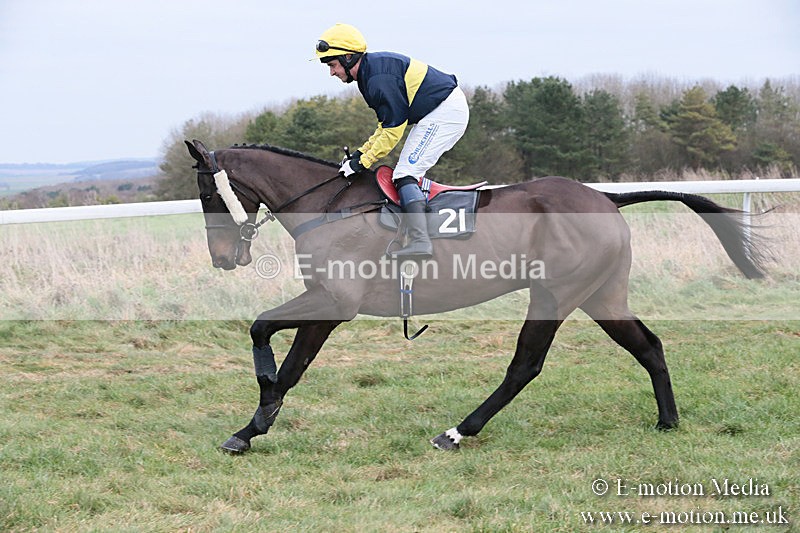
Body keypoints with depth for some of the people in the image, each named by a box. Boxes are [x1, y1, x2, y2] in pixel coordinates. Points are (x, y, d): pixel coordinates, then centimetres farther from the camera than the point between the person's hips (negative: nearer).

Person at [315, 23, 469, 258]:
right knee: (411, 172, 13)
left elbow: (394, 128, -18)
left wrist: (363, 161, -12)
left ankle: (420, 241, -26)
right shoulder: (374, 67, 13)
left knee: (405, 173, -15)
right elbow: (388, 123, 18)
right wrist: (362, 152, 10)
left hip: (445, 112, -11)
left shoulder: (378, 79, -21)